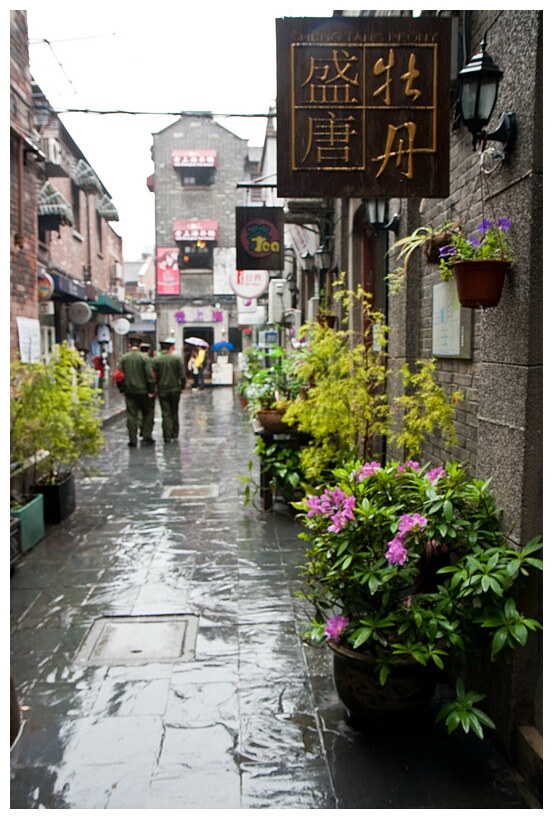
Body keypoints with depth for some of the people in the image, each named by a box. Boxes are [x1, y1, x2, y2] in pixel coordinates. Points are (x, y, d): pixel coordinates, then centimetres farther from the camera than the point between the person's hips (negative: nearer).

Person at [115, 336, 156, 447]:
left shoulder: (123, 358, 0)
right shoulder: (144, 358, -9)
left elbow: (119, 375, -1)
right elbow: (150, 376, -12)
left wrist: (122, 389, 9)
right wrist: (151, 391, -6)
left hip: (129, 392, 3)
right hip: (143, 391, -3)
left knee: (131, 415, 7)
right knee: (148, 413, 12)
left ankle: (133, 440, 7)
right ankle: (146, 436, 9)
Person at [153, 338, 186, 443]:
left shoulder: (156, 360, -6)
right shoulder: (177, 358, -6)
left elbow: (153, 376, -4)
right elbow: (182, 375, -7)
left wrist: (157, 385, 10)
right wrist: (182, 387, 6)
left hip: (162, 390, 0)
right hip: (175, 389, 1)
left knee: (166, 414, 3)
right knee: (174, 413, 15)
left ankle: (167, 436, 0)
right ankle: (174, 434, 22)